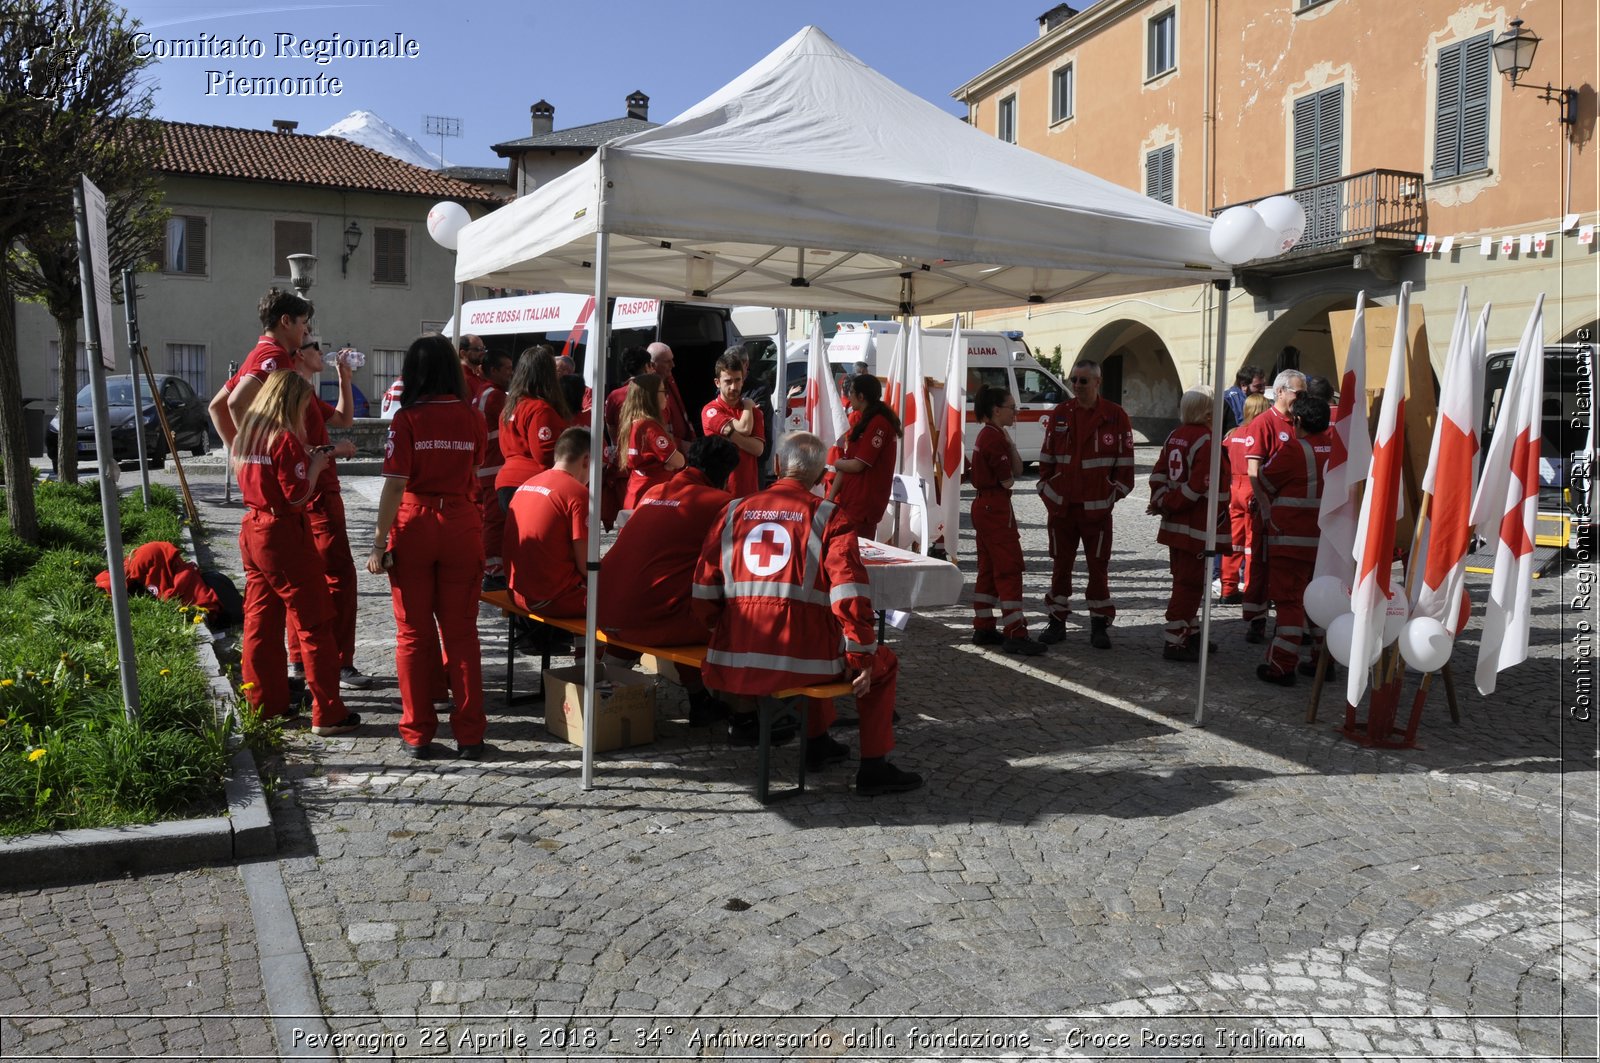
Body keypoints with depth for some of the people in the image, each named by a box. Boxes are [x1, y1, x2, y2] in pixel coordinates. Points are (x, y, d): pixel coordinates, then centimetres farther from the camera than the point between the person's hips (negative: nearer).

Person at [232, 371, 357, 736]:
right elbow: (297, 496, -18)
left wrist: (306, 461, 13)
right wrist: (316, 465, -4)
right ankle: (327, 713, 2)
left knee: (260, 620, 13)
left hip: (252, 531, 8)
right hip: (284, 535, -8)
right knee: (315, 623, -1)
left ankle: (264, 705, 22)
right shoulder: (286, 438, -15)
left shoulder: (245, 435, 9)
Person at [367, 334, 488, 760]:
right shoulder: (472, 418, 1)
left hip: (414, 527, -2)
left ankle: (417, 734, 14)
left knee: (414, 633, 8)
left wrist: (379, 542, -10)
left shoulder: (407, 418, -8)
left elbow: (394, 485, -13)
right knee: (461, 632, 9)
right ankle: (469, 736, 12)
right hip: (462, 527, 2)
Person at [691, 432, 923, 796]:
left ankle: (817, 742, 47)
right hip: (800, 660, -5)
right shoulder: (828, 516, -3)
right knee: (882, 664, 22)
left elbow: (704, 592, 7)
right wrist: (862, 657, -3)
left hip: (734, 660, 5)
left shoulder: (734, 511, 8)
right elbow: (849, 595, -12)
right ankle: (874, 768, 21)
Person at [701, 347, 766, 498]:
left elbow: (758, 448, -2)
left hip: (749, 488, 4)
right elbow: (744, 429, -15)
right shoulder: (710, 411, -5)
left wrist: (731, 434, -15)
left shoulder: (754, 411, 12)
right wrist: (747, 405, 3)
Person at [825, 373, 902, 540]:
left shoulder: (878, 424, -15)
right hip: (847, 501, 8)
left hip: (864, 506, -8)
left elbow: (857, 465, -17)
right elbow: (847, 462, 11)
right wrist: (830, 497, 5)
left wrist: (837, 463, 3)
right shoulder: (858, 419, 13)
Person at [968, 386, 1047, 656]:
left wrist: (1008, 442, -2)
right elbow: (1007, 480, -16)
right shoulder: (995, 437, -16)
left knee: (989, 568, 13)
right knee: (1010, 569, -9)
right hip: (996, 507, -10)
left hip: (984, 505, 10)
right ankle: (1015, 634, -9)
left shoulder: (988, 435, 15)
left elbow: (1017, 468, 10)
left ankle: (983, 628, 18)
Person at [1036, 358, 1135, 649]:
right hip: (1060, 504, 3)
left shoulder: (1115, 416, -4)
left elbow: (1125, 460, -1)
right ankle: (1057, 622, 20)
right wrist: (1046, 489, 6)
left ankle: (1100, 624, 15)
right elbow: (1047, 456, 9)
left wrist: (1116, 492, -3)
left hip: (1097, 507, -3)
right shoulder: (1059, 414, 5)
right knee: (1060, 564, 10)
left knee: (1098, 566, 5)